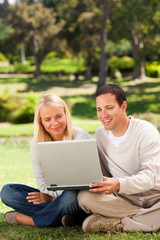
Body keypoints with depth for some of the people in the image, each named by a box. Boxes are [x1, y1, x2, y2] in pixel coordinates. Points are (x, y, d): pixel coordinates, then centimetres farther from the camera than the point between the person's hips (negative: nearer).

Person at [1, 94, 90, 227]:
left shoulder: (81, 137, -10)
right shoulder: (37, 144, 3)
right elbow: (42, 182, 0)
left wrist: (52, 197, -18)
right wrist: (55, 197, -20)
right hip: (52, 197, 5)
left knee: (70, 197, -40)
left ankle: (23, 219, -17)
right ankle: (63, 216, -23)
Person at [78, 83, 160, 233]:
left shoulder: (145, 131, -8)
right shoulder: (100, 135, 8)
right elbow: (104, 175, 12)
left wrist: (119, 184, -39)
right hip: (123, 198, 4)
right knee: (84, 196, -26)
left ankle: (115, 224, -28)